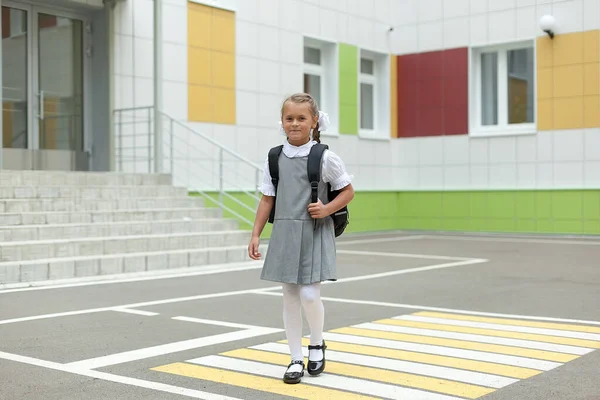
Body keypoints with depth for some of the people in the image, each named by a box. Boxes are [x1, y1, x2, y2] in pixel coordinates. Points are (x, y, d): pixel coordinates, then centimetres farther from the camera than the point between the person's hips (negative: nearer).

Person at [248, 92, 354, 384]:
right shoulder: (274, 158, 4)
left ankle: (317, 344, 20)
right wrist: (256, 235, 5)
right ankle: (296, 359, 18)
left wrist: (327, 209, -12)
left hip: (315, 234, -3)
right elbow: (267, 199, 8)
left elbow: (348, 191, 4)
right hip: (285, 233, 3)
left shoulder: (325, 157, -5)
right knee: (290, 296, 6)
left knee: (310, 294, -10)